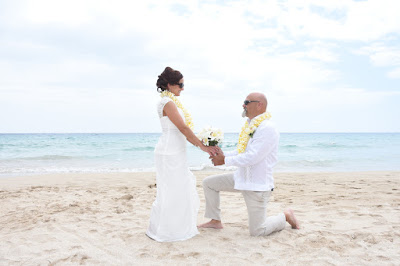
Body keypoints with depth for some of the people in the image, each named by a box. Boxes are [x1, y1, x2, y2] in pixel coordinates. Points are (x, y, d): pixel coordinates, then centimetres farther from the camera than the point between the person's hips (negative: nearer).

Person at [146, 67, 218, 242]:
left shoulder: (172, 102, 15)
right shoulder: (168, 103, -15)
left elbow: (182, 131, 15)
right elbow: (183, 128, -19)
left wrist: (200, 145, 11)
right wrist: (202, 146, -13)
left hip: (176, 153, 10)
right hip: (168, 153, -10)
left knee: (182, 189, 17)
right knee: (170, 192, -1)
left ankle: (178, 226, 31)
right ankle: (158, 231, 14)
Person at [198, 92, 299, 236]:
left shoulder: (267, 128, -21)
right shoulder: (249, 126, 8)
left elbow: (251, 158, -27)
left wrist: (225, 160, -17)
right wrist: (222, 154, -3)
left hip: (258, 185, -9)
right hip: (241, 177, 9)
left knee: (257, 231, -2)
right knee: (208, 182, 8)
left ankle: (285, 216, 24)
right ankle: (215, 221, 21)